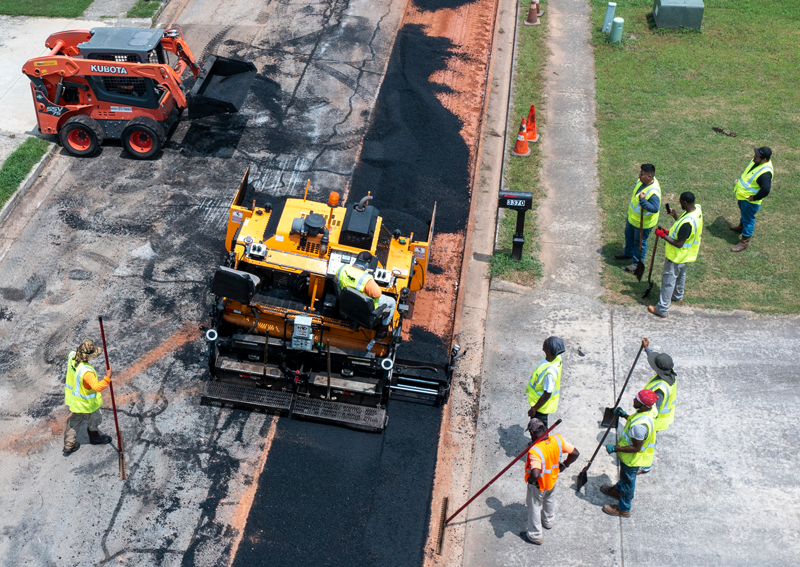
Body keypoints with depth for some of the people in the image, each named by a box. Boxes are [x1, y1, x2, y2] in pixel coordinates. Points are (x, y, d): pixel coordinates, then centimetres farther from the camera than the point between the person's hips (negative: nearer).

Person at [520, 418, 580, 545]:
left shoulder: (535, 451, -39)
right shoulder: (557, 440, -20)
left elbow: (535, 474, -48)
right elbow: (574, 453, -9)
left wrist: (530, 480, -26)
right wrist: (563, 465, 4)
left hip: (538, 485, -6)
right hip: (552, 479, 6)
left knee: (534, 507, 17)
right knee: (549, 499, 33)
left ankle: (535, 536, 35)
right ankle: (548, 521, 59)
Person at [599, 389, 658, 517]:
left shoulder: (639, 425, -43)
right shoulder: (650, 410, -15)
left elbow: (636, 448, -32)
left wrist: (615, 448, -25)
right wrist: (625, 415, -2)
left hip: (633, 459, -8)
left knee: (628, 481, 16)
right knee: (624, 475, 34)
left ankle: (623, 509, 40)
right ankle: (618, 490, 62)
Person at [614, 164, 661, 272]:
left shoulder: (653, 192, -39)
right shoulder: (642, 180, -11)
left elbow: (655, 208, -42)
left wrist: (642, 200, -50)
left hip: (643, 223, -9)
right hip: (632, 217, 9)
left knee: (639, 242, 12)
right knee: (629, 235, 30)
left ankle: (637, 263, 34)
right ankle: (628, 253, 56)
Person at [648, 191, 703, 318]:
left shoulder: (687, 222, -39)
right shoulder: (697, 209, -10)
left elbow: (679, 244, -31)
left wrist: (663, 235, -24)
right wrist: (676, 216, -4)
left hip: (676, 256, -10)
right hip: (684, 255, 10)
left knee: (668, 280, 4)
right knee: (680, 274, 31)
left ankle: (662, 309, 16)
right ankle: (678, 296, 55)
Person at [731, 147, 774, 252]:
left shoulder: (765, 172, -36)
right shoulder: (757, 161, -7)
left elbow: (765, 190, -43)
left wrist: (753, 198, -29)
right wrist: (740, 179, 9)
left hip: (750, 201, -9)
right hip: (742, 195, 9)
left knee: (748, 219, 7)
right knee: (743, 213, 32)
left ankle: (744, 242, 22)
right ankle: (741, 227, 59)